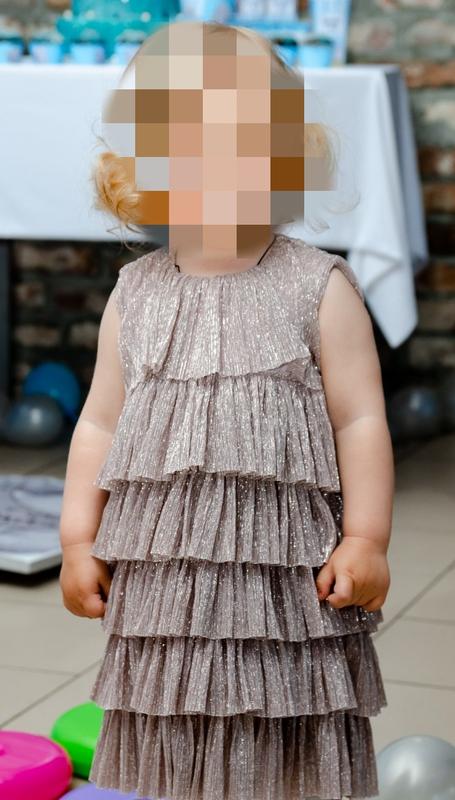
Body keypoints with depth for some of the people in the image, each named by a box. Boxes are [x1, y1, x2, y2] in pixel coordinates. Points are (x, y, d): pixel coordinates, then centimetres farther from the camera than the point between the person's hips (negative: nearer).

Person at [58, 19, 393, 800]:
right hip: (166, 568, 3)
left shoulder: (319, 287, -2)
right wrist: (78, 539, 8)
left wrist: (365, 539, -5)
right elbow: (99, 423, 11)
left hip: (285, 563, -3)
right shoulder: (134, 296, 7)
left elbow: (360, 420, -2)